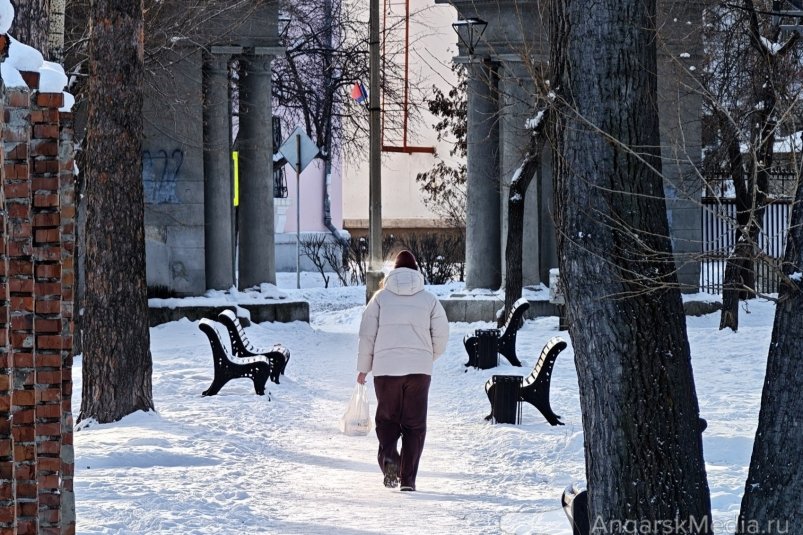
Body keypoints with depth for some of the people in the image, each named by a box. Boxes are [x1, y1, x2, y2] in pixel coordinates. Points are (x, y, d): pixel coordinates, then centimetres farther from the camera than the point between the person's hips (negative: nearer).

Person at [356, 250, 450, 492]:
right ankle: (408, 478, 0)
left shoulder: (381, 297, 4)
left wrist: (363, 368, 12)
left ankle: (388, 456, -15)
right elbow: (441, 336, 4)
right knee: (414, 424, 6)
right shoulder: (429, 300, 5)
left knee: (387, 419, 13)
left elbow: (367, 335, 3)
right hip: (419, 369, 0)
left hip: (385, 369, 0)